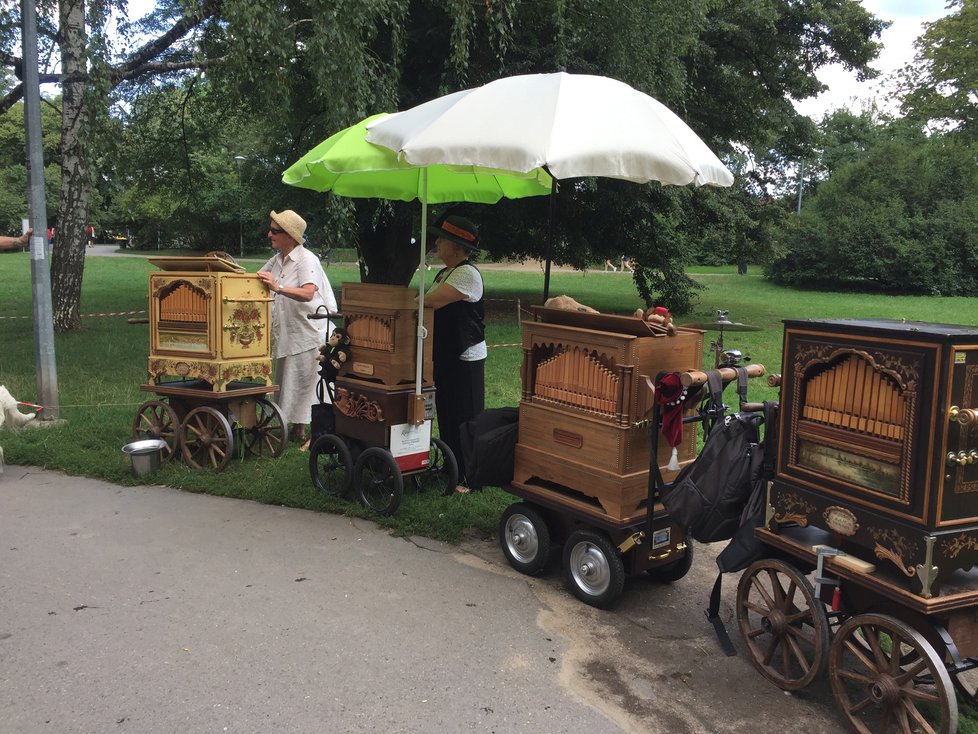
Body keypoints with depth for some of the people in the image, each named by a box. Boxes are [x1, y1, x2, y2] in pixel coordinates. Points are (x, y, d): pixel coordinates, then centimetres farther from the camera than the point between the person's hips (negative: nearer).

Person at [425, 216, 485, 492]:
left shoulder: (467, 274, -17)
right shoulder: (444, 274, 16)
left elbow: (429, 302, -24)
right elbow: (427, 304, 14)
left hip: (466, 358, -10)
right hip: (444, 356, 10)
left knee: (465, 420, -1)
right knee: (446, 416, 17)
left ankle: (469, 478, 9)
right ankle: (452, 471, 29)